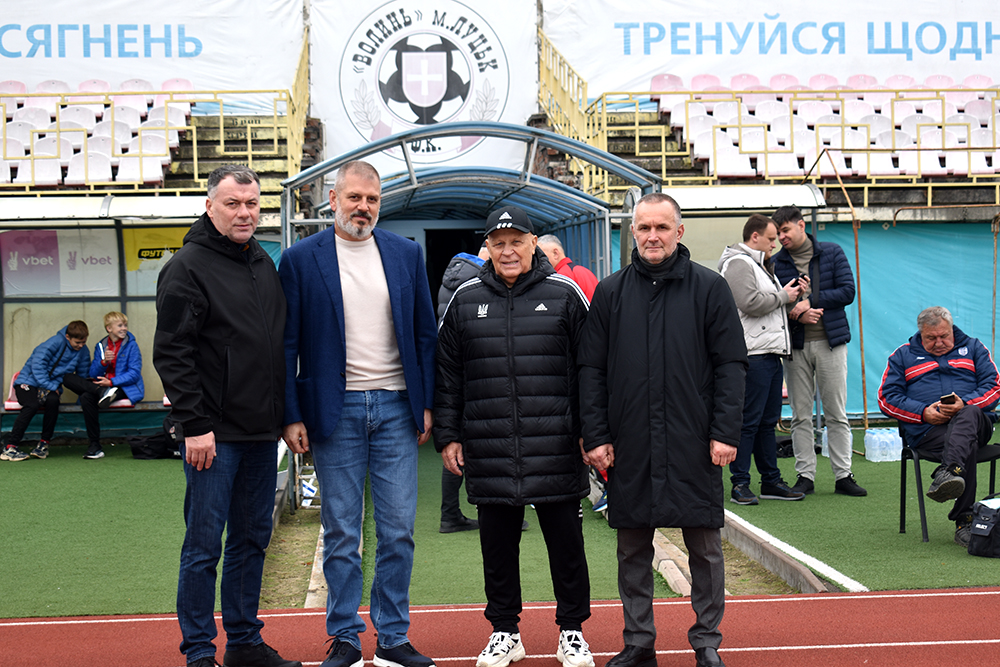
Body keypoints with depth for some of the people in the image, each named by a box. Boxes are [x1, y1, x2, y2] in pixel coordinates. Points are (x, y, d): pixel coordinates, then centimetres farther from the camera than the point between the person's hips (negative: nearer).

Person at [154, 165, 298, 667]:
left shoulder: (264, 264, 15)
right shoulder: (187, 267, -7)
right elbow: (172, 354, -12)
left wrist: (286, 415, 14)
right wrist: (195, 425, -17)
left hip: (262, 433, 7)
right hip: (214, 434, -7)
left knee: (252, 539, 13)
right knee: (204, 545, -1)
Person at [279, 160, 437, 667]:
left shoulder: (407, 255, 8)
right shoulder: (301, 259, 1)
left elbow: (426, 335, 10)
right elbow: (287, 345, 1)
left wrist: (427, 404, 4)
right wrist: (291, 416, -4)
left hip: (396, 407, 2)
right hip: (335, 411, -2)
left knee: (398, 530, 4)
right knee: (341, 533, 5)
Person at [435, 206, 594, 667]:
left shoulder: (564, 294, 3)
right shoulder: (466, 300, 9)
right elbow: (447, 375, 12)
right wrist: (447, 436, 7)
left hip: (555, 448, -2)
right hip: (488, 451, 2)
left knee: (565, 541, 6)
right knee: (497, 543, 9)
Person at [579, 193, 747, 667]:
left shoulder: (710, 288, 2)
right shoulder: (610, 293, 8)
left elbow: (731, 365, 0)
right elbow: (591, 370, 8)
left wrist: (725, 433, -8)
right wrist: (595, 436, 0)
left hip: (695, 446, -2)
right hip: (628, 446, 2)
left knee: (704, 547, 4)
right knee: (633, 550, 9)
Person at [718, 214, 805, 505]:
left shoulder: (759, 265, 24)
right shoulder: (738, 263, -9)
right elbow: (751, 303, -21)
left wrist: (793, 293, 14)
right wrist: (784, 296, -8)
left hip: (770, 354, 11)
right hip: (752, 354, -11)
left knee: (768, 421, 13)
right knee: (748, 421, -8)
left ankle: (771, 481, 19)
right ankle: (740, 484, -4)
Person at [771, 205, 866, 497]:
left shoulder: (832, 253, 3)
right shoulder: (776, 263, 5)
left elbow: (847, 291, -4)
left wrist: (810, 301, -12)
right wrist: (796, 314, -16)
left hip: (830, 342, -1)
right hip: (795, 345, 1)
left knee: (837, 414, 2)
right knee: (801, 415, 4)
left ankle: (843, 475, 8)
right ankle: (805, 475, 11)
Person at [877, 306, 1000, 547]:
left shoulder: (972, 348, 21)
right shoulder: (902, 356, 18)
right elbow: (886, 398, 11)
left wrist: (965, 403, -11)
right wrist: (923, 412, -7)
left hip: (976, 421, 1)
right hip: (927, 429, -1)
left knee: (969, 415, -40)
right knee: (967, 447, -36)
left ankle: (948, 473, -64)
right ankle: (964, 521, -46)